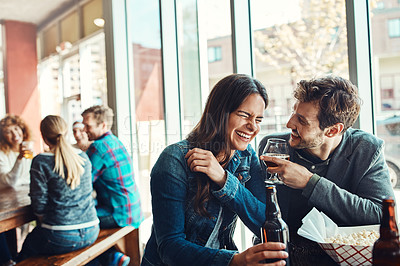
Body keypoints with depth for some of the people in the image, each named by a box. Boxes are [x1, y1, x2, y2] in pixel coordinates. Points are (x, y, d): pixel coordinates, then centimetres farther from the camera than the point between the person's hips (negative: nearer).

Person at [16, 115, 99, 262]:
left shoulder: (40, 162, -12)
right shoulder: (84, 157, 3)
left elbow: (39, 204, -9)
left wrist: (44, 224, 11)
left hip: (61, 238, -5)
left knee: (28, 246, 24)